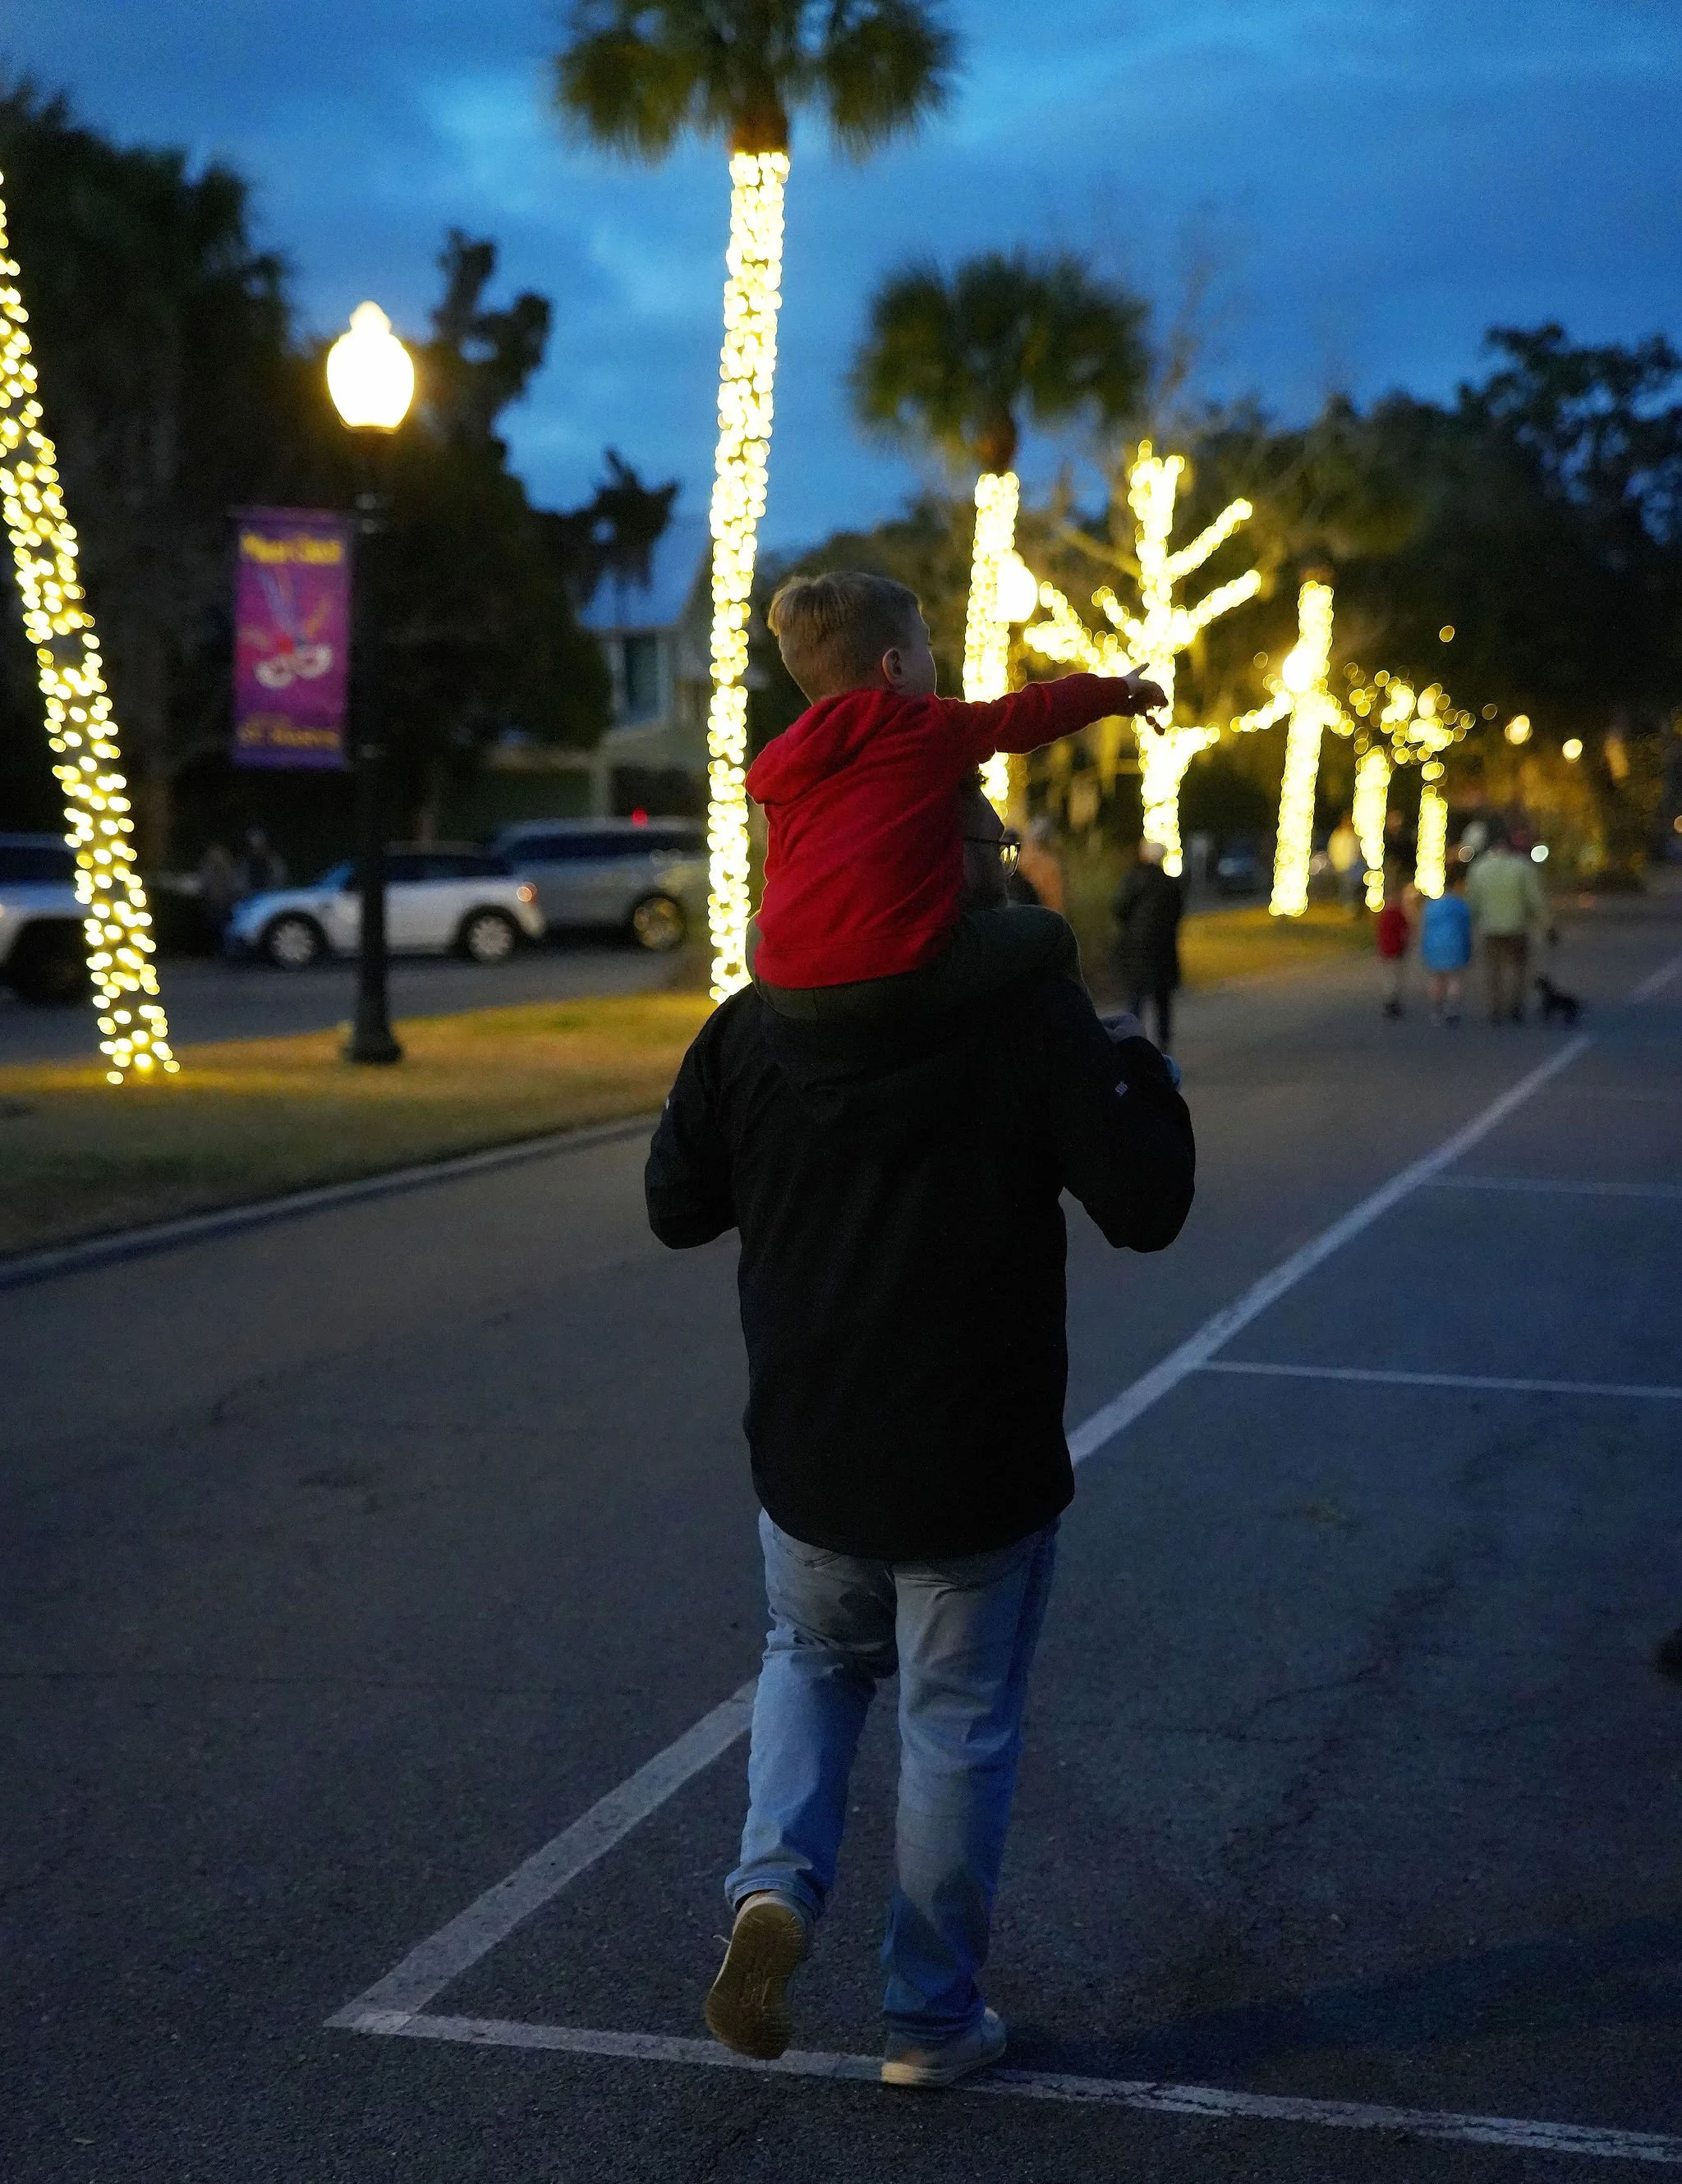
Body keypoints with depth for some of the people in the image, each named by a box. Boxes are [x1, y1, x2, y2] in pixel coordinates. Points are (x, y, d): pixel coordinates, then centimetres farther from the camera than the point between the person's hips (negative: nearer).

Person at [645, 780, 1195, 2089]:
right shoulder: (1033, 1019, -14)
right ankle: (934, 2019, 21)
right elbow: (1145, 1207, -13)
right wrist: (1137, 1066, 3)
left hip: (807, 1457, 3)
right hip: (979, 1470, -3)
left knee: (813, 1663, 27)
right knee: (958, 1730, 11)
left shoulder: (757, 1024, -2)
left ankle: (776, 1884, 3)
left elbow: (678, 1207, 6)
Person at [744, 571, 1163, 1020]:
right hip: (901, 971, -4)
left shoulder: (781, 764, 17)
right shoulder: (934, 726, 8)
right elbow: (1032, 714, 22)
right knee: (1048, 932, 20)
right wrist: (1121, 690, 41)